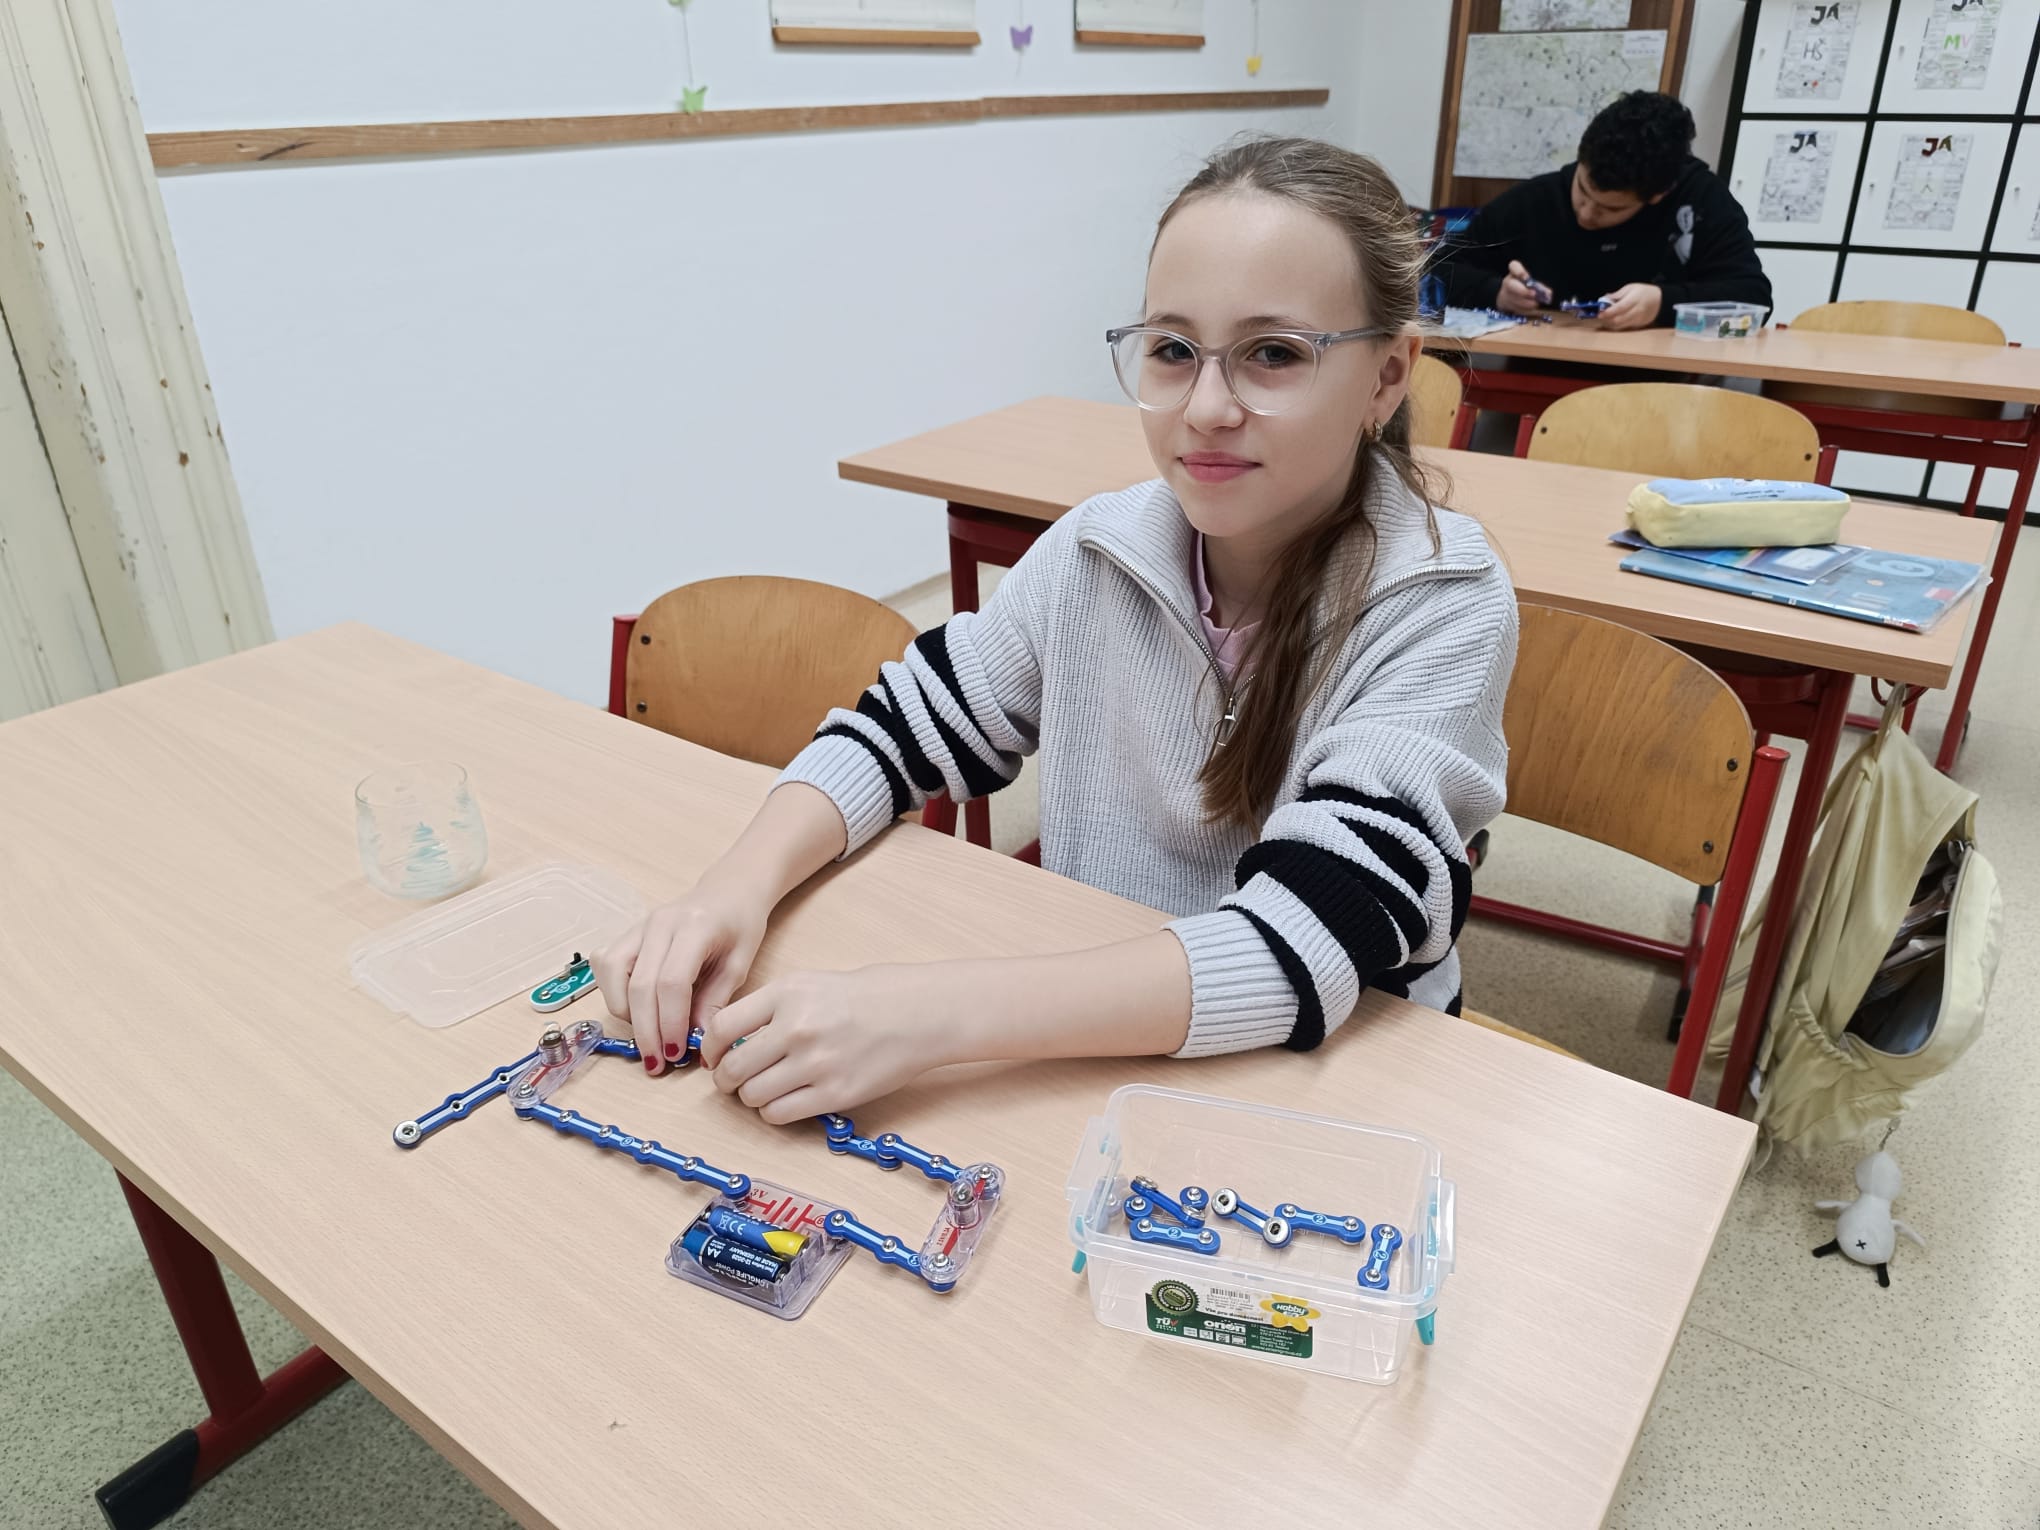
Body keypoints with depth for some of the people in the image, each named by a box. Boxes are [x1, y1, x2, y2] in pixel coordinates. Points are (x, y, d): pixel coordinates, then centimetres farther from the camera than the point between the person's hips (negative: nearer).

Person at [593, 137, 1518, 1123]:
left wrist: (928, 1015, -37)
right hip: (1089, 1056, 4)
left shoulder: (1439, 610, -17)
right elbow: (901, 727, 2)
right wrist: (739, 886, -17)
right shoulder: (1098, 553, -6)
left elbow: (1306, 949, -28)